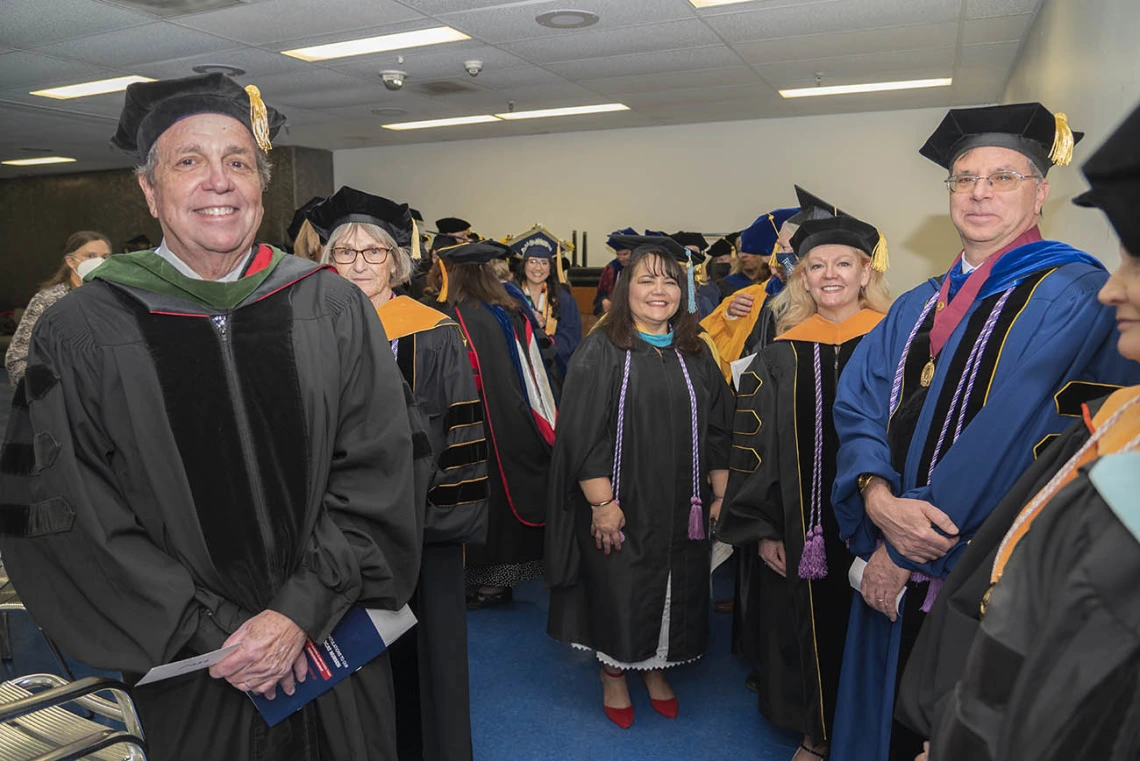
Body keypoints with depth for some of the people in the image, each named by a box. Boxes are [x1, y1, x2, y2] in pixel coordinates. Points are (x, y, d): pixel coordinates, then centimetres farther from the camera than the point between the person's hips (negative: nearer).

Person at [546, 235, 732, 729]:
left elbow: (719, 429, 8)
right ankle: (613, 675, 34)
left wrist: (720, 495, 4)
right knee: (618, 592, 9)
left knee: (674, 594, 16)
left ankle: (656, 669, 40)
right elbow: (581, 433, -13)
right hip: (620, 508, -4)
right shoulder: (600, 351, -8)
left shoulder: (696, 355, 6)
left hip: (682, 510, 4)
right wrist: (602, 503, -17)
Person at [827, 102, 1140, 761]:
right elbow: (859, 406, 1)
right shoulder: (918, 307, 9)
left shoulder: (1073, 295, -11)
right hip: (896, 565, 6)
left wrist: (906, 552, -17)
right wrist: (879, 500, -19)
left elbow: (1015, 433, -20)